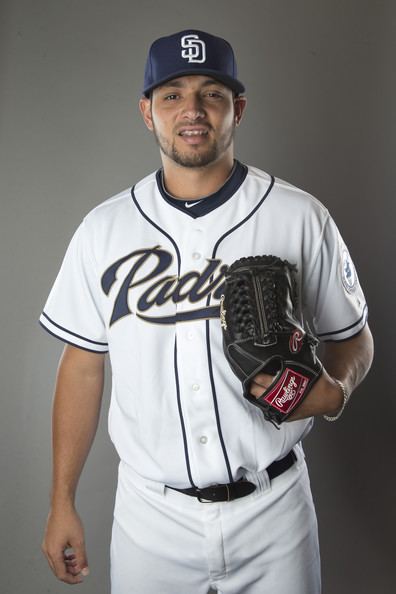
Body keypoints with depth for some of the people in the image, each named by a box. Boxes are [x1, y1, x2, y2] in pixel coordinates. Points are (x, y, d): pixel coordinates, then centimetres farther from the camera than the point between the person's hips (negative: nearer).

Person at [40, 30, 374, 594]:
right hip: (150, 512, 1)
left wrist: (335, 390, -19)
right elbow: (83, 367, 3)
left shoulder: (300, 218, -6)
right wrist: (62, 502, 4)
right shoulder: (103, 229, -1)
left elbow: (353, 336, 4)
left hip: (271, 507, 0)